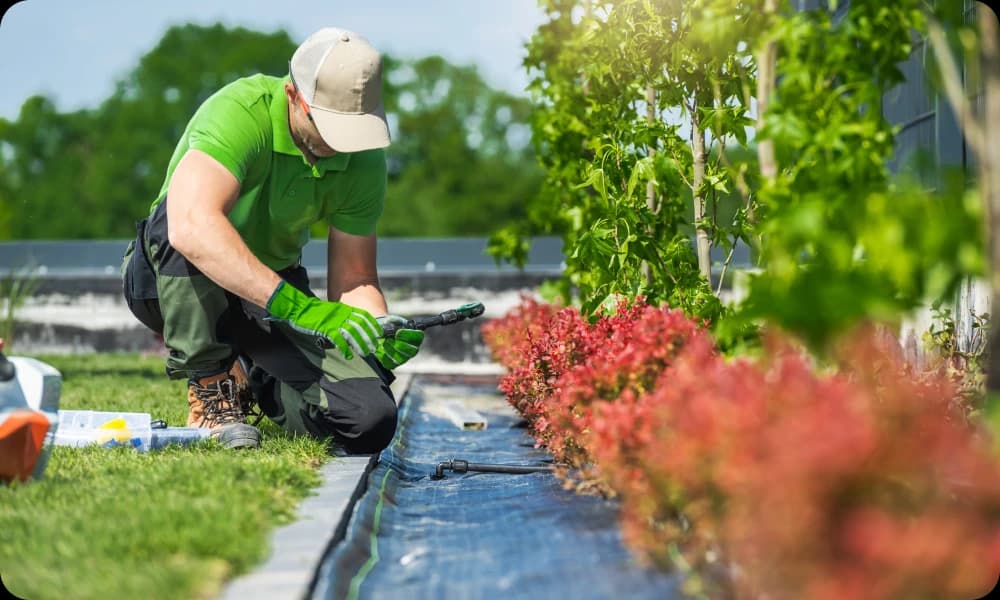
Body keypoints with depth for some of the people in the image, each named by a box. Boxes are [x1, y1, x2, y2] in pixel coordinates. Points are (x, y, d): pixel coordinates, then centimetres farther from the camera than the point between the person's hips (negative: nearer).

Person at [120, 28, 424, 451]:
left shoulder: (364, 160, -11)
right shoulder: (240, 111, -29)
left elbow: (353, 279, -5)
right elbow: (192, 227, -46)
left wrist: (381, 329, -27)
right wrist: (295, 305, -50)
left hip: (275, 286, 4)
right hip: (169, 280, -4)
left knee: (370, 422, -16)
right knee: (185, 221, -40)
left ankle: (252, 379, 16)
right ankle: (208, 388, -20)